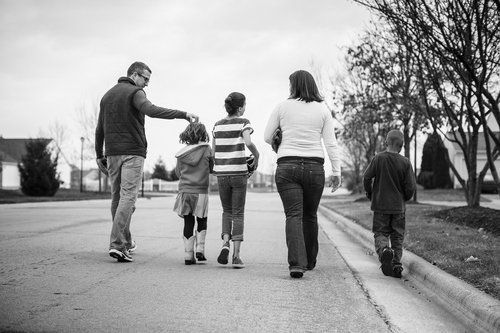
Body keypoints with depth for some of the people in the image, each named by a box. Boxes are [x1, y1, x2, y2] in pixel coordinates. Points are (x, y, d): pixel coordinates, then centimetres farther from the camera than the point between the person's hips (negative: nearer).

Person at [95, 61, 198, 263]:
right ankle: (116, 244, -17)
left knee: (117, 197, 14)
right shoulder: (134, 92, -5)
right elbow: (151, 110, -25)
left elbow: (99, 129, 19)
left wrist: (99, 155, 23)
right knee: (127, 198, -9)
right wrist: (183, 115, -28)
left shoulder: (107, 95, 19)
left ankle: (125, 242, 23)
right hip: (133, 152, -7)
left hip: (112, 153, 7)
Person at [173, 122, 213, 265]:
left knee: (188, 223, 6)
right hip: (201, 191, -2)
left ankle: (188, 255, 4)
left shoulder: (182, 153, 2)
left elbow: (178, 172, 10)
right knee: (202, 221, 15)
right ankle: (200, 249, 5)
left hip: (185, 190, 2)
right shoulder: (207, 150, -4)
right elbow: (212, 168, 2)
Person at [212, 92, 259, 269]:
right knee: (238, 214, 6)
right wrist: (256, 156, -3)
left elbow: (214, 152, 9)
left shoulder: (217, 125, 9)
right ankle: (236, 255, 1)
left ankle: (225, 243, -5)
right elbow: (248, 142, -20)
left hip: (221, 173, 3)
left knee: (227, 211, 18)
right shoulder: (243, 122, -4)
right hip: (238, 173, -3)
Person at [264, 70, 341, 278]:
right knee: (310, 215, 16)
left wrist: (276, 145, 29)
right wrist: (336, 172, 4)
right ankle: (309, 261, 28)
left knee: (293, 215, -5)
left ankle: (296, 263, -19)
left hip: (287, 167, -1)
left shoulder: (282, 107, 2)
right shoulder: (323, 110, 4)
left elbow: (267, 137, 7)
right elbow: (331, 144, 1)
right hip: (314, 167, 2)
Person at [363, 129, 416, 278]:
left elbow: (366, 178, -5)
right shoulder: (405, 162, -6)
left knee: (380, 233, 7)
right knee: (397, 236, 10)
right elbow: (410, 186, -5)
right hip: (398, 206, 1)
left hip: (380, 205, -1)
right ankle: (396, 265, 4)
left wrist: (370, 194, 12)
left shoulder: (378, 158, -6)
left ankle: (384, 250, -23)